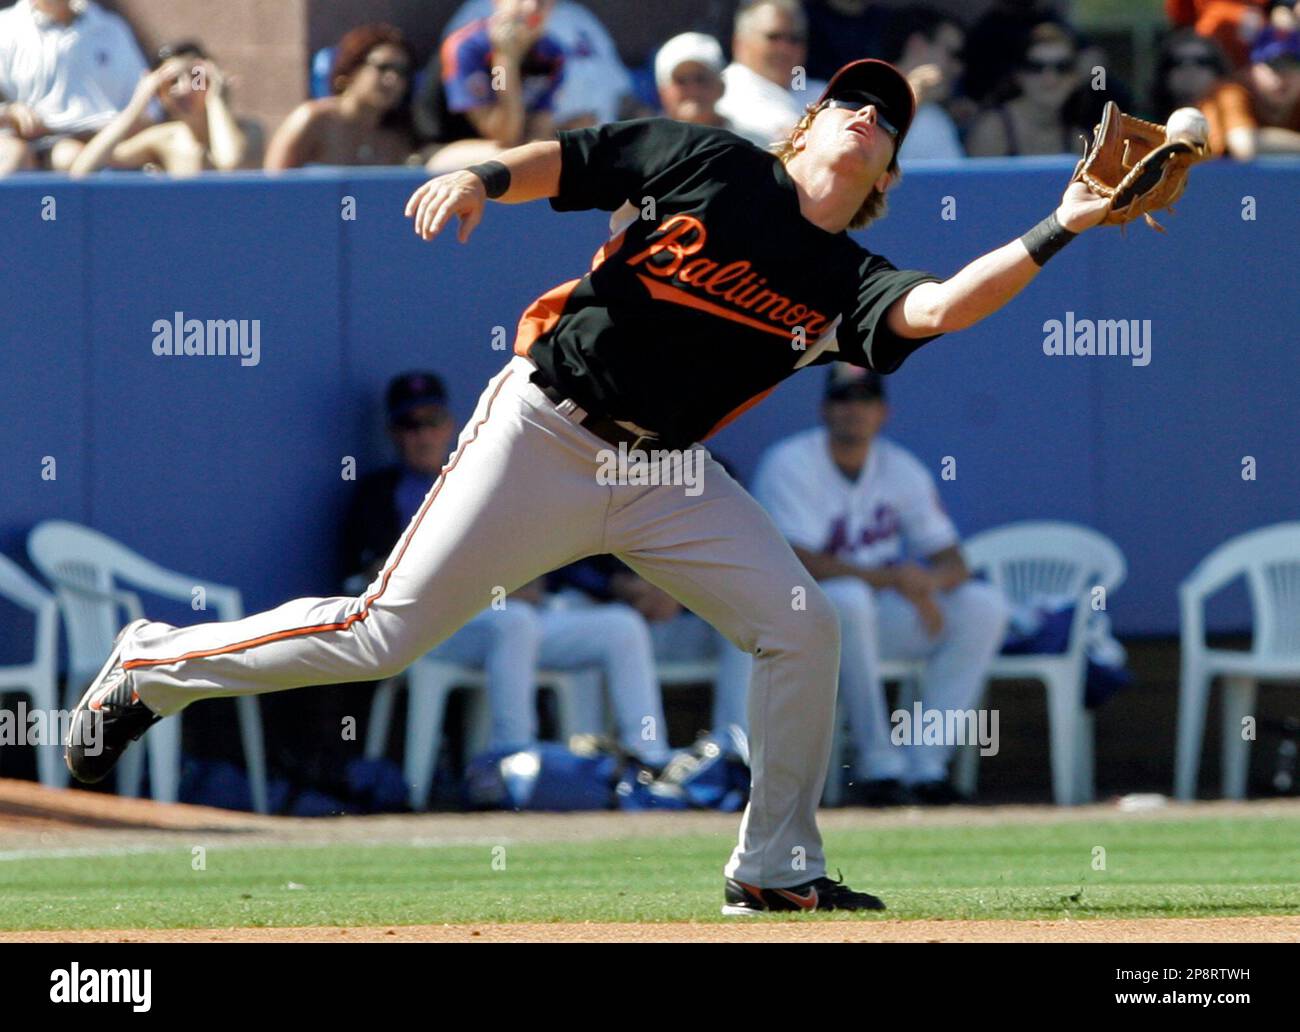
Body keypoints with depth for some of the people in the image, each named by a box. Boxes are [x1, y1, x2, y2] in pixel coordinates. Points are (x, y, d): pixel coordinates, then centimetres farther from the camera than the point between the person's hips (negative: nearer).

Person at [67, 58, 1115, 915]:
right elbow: (567, 160, 0)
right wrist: (485, 177, -20)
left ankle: (775, 870, 3)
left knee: (802, 623, -10)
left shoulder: (849, 286, 1)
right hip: (546, 432, -4)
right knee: (387, 634, -8)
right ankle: (155, 665, 12)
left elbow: (936, 307, -18)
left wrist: (1056, 232, -27)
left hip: (667, 474, 4)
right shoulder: (712, 165, -4)